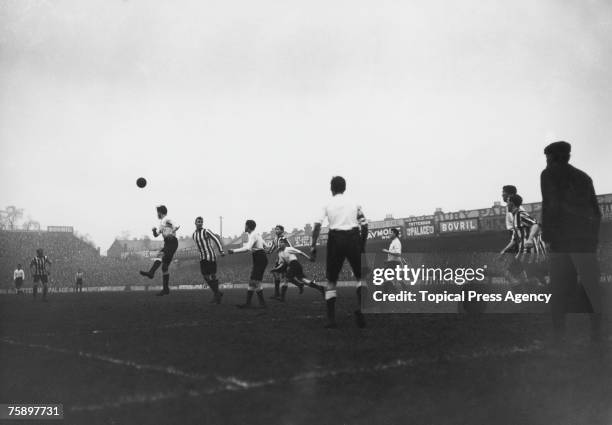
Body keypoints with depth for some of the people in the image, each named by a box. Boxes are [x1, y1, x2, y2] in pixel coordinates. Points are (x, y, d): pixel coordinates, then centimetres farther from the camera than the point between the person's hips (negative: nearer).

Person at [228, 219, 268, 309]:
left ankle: (262, 303, -5)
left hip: (260, 259, -10)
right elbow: (264, 245, 26)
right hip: (259, 259, 10)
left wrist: (234, 251, -23)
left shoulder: (253, 235, -14)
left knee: (255, 281, -10)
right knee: (252, 281, 7)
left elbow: (247, 248, -27)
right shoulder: (256, 234, 15)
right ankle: (248, 303, 8)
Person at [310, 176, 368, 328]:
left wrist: (313, 245, -3)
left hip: (335, 240, 0)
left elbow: (317, 225, -5)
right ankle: (360, 309, -11)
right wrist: (362, 245, 16)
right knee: (361, 277, 14)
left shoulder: (327, 205, 7)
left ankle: (331, 319, 2)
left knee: (331, 281, 9)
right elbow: (364, 226, 6)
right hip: (353, 239, 0)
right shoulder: (354, 204, 10)